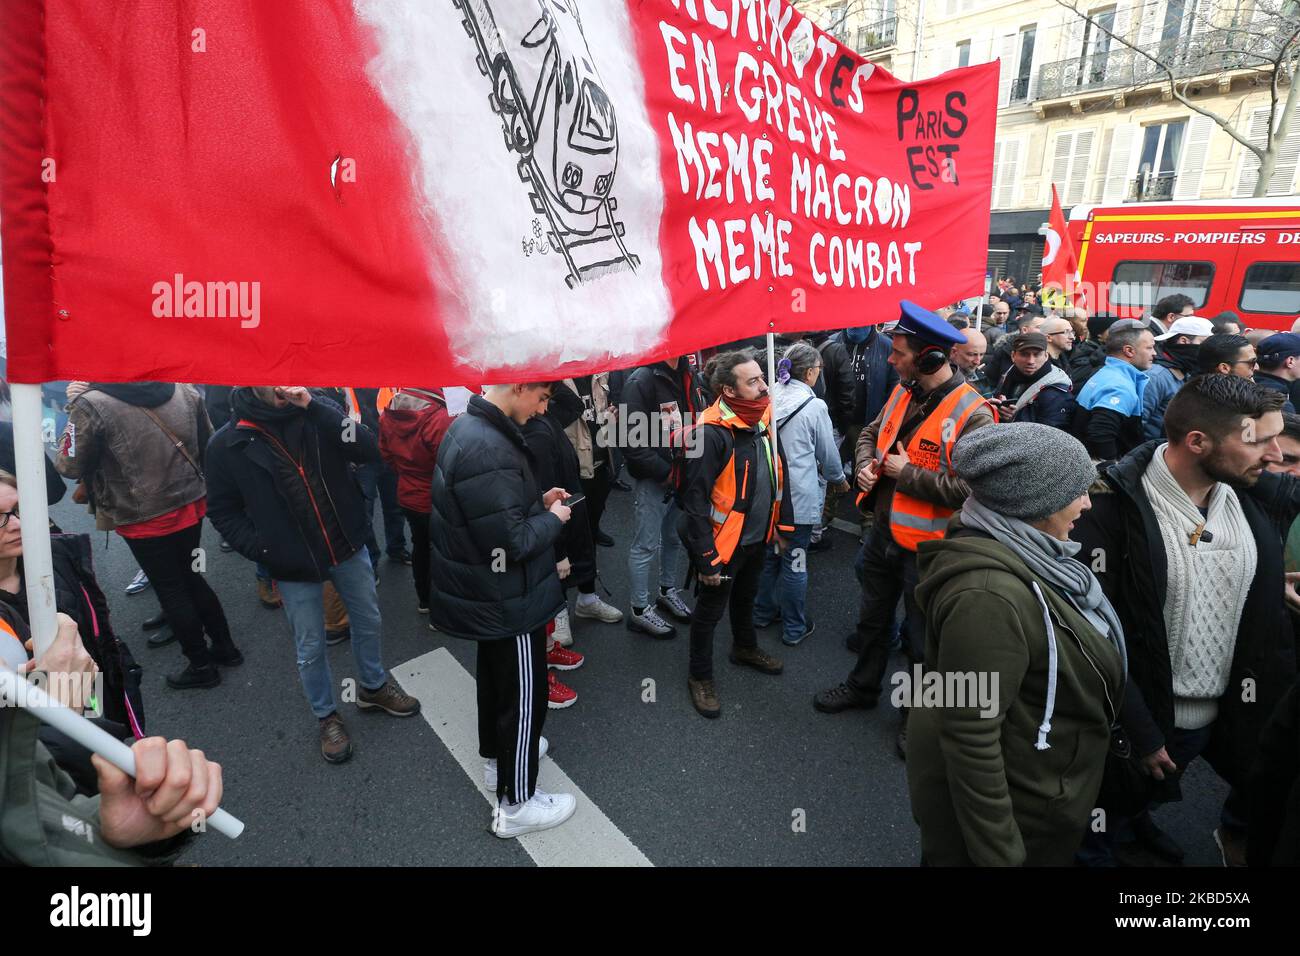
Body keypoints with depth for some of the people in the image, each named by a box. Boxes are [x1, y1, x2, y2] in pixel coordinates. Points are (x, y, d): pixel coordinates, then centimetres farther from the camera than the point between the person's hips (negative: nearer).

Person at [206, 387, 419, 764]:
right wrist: (263, 551, -12)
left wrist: (314, 407, -27)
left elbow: (370, 449, -20)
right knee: (311, 648, 13)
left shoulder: (317, 412, -7)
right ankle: (327, 716, 37)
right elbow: (224, 511, -1)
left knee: (369, 622, 19)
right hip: (294, 564, -2)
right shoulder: (227, 444, -10)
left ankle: (373, 687, 45)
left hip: (348, 547, 2)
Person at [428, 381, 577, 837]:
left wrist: (537, 500, 5)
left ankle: (497, 756, 50)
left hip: (485, 596, 10)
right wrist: (553, 519, -13)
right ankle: (515, 804, 27)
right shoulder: (489, 450, -32)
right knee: (524, 696, 8)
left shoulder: (468, 426, 1)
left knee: (494, 676, 27)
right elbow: (510, 545, -30)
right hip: (509, 602, -10)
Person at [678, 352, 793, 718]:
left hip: (758, 536, 7)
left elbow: (779, 475, 9)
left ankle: (745, 647, 55)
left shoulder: (764, 418, -2)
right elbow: (695, 499, -25)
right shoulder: (712, 432, -27)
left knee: (746, 597, 29)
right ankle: (700, 676, 33)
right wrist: (707, 558, -23)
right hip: (725, 541, -7)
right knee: (711, 609, 12)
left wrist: (783, 526, 11)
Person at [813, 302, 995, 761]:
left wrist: (906, 474, -22)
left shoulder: (971, 415, -23)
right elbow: (872, 432, 15)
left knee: (921, 638, 14)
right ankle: (863, 686, 48)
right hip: (883, 529, 7)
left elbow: (970, 487, -29)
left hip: (926, 544, -7)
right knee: (872, 619, 25)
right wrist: (865, 464, -5)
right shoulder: (903, 392, 0)